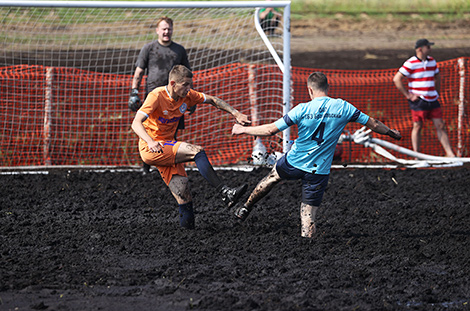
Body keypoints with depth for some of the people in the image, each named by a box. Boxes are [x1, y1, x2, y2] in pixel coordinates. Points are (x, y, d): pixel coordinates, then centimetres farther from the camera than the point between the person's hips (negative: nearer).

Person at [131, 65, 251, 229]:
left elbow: (212, 100, 15)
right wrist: (150, 142, -46)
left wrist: (236, 113, 6)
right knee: (197, 151, -24)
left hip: (168, 147, 7)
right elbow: (136, 123, -28)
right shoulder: (156, 96, -19)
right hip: (150, 150, -7)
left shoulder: (187, 95, 0)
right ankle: (224, 192, -24)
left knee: (183, 194, -11)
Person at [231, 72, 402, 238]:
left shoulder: (303, 109, -14)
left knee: (271, 178, 32)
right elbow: (373, 124, 3)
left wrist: (243, 129, 0)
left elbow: (271, 129, -13)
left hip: (294, 162, 0)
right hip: (319, 171, 0)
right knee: (308, 216, 5)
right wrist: (392, 133, 22)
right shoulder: (343, 107, -8)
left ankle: (245, 208, 47)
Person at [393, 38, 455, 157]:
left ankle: (449, 153, 6)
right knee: (417, 127, -1)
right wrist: (408, 95, -12)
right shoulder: (411, 63, -10)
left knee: (440, 126, 4)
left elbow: (437, 76, 28)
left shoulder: (431, 61, 11)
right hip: (418, 101, -6)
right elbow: (396, 79, -13)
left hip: (432, 100, 6)